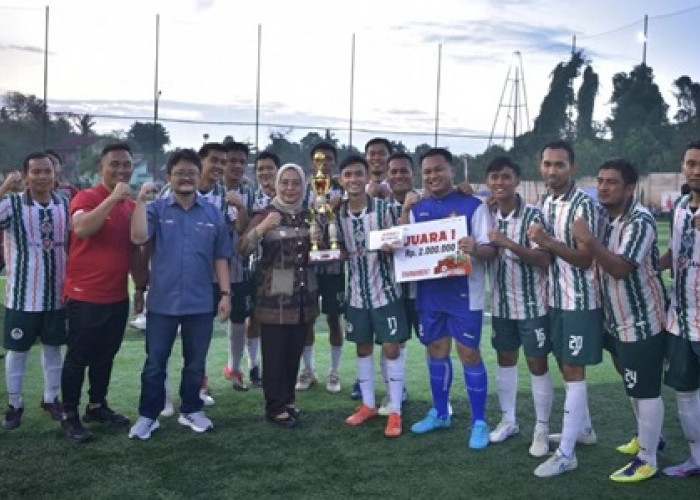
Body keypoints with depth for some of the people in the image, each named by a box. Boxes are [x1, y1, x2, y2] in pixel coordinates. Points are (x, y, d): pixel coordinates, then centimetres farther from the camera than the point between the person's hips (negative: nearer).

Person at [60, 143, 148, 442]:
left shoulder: (132, 206, 9)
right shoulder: (86, 197, -10)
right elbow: (81, 228, -32)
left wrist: (141, 286, 17)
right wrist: (113, 198, -29)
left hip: (118, 297, 6)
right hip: (84, 295, -6)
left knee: (105, 356, 16)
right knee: (78, 357, 3)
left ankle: (97, 406, 31)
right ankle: (70, 416, 14)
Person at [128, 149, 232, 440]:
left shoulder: (213, 214, 3)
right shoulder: (156, 209, -1)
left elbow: (220, 257, 6)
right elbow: (138, 238, -18)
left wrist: (225, 293, 1)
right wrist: (141, 200, -20)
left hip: (201, 303, 2)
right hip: (162, 302, -1)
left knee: (195, 363, 13)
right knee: (155, 363, 7)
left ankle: (191, 410, 30)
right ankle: (148, 415, 20)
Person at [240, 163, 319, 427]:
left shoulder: (310, 215, 9)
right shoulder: (266, 214, -4)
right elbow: (244, 249, -15)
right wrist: (262, 228, -31)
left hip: (304, 296, 4)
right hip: (274, 296, -4)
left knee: (294, 353, 11)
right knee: (274, 354, -2)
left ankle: (288, 400, 25)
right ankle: (276, 407, 8)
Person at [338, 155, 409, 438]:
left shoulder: (384, 209, -11)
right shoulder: (337, 215, 0)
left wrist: (390, 248, -26)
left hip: (385, 290, -4)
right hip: (357, 292, 4)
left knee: (392, 348, -1)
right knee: (363, 348, 13)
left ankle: (395, 412, 8)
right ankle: (368, 405, 27)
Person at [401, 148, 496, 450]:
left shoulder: (473, 205, -7)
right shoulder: (418, 208, 9)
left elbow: (490, 250, -11)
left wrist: (475, 248, -33)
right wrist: (405, 211, -6)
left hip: (464, 292, -5)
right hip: (429, 292, 5)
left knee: (469, 354, -2)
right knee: (436, 351, 14)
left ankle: (479, 422, 9)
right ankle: (439, 413, 30)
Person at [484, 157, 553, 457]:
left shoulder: (533, 215, -14)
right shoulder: (488, 215, 2)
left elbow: (544, 260, -19)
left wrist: (508, 243, -28)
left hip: (532, 303, -5)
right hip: (501, 303, 6)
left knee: (538, 365, 2)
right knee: (505, 359, 15)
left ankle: (542, 430, 14)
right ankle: (508, 420, 30)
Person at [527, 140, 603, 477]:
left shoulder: (584, 205, -16)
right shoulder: (544, 203, 9)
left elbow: (585, 259, -20)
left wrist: (549, 242, -30)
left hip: (580, 300, -8)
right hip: (555, 298, 8)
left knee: (573, 372, -5)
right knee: (566, 368, 17)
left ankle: (566, 454, 0)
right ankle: (583, 429, 35)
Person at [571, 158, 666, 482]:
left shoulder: (640, 221, -21)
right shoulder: (601, 216, 5)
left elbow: (620, 268, -31)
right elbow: (593, 261, 14)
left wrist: (588, 240, -37)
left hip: (643, 319, -9)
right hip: (617, 318, 9)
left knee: (646, 390, 0)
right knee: (632, 385, 22)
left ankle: (647, 460, 11)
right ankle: (649, 436, 41)